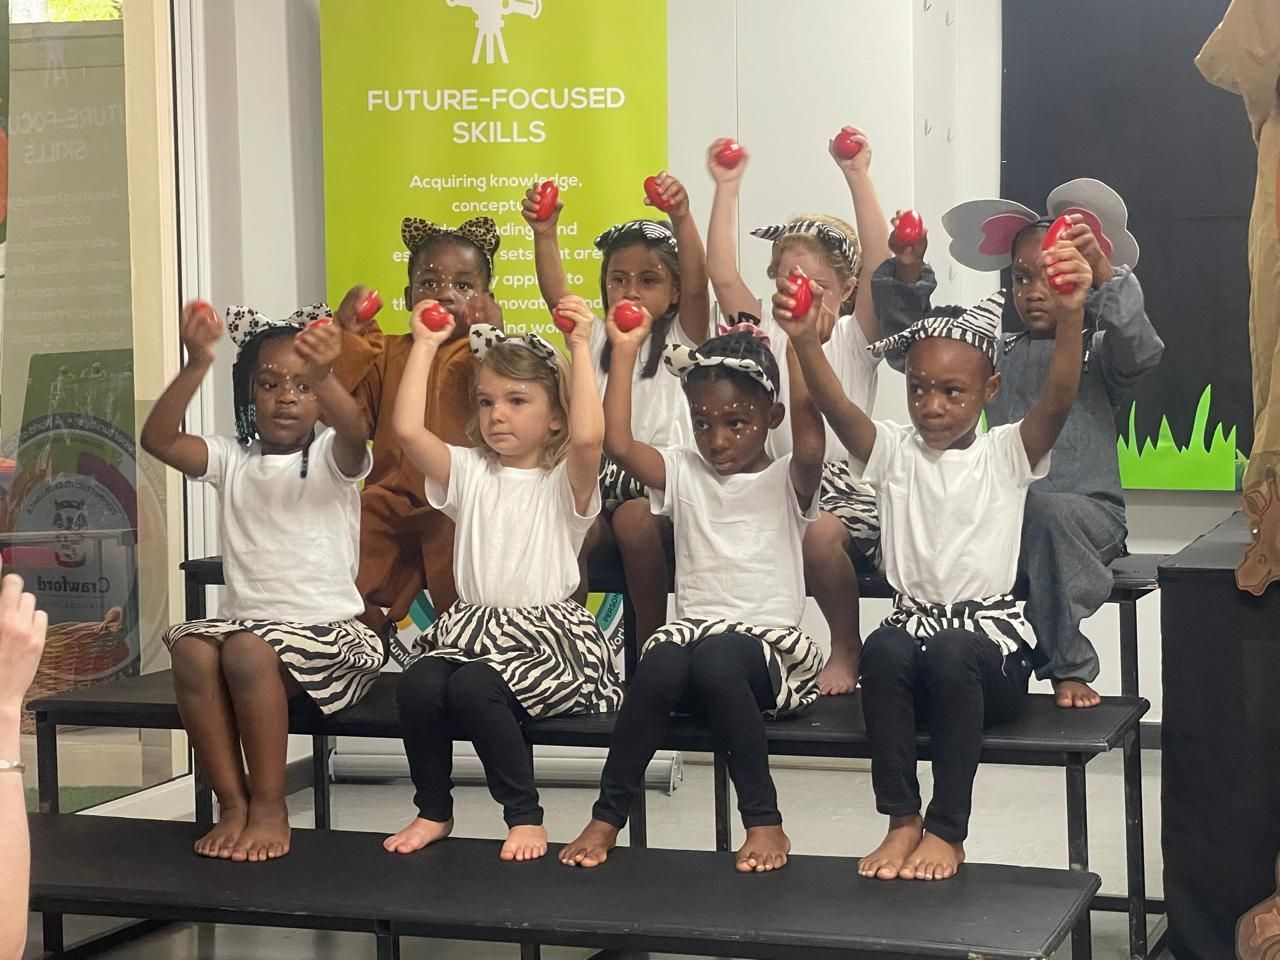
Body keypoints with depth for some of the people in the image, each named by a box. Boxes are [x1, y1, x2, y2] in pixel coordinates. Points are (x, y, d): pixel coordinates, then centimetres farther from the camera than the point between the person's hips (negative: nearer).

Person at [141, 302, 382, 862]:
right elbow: (157, 439, -9)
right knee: (190, 648, -29)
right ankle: (232, 803, -18)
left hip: (328, 632, -3)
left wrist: (322, 375, -47)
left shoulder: (331, 458, 1)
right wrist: (196, 364, -26)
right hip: (244, 620, 3)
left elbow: (355, 431, -25)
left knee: (249, 650, -33)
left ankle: (270, 806, -18)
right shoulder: (231, 460, 9)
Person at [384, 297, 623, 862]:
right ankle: (433, 811, -4)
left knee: (474, 687, -32)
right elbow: (407, 429, -3)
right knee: (420, 684, -27)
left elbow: (588, 436, -22)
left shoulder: (566, 481, 2)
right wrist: (426, 345, 0)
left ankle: (525, 817, -12)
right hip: (470, 627, 4)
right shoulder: (468, 473, 12)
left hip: (548, 635, -4)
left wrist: (580, 348, -19)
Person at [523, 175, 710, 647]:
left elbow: (697, 284, -13)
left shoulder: (682, 339, 6)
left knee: (634, 521, -34)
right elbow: (555, 293, 1)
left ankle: (651, 643, -19)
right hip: (600, 475, 3)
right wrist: (545, 233, -17)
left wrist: (681, 219, -31)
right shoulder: (596, 339, 17)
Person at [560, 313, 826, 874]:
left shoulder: (787, 482, 5)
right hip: (692, 631, 3)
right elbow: (617, 443, -2)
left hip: (769, 643, -3)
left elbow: (810, 445, -18)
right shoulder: (682, 474, 14)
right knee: (663, 663, -34)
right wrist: (625, 351, -6)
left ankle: (764, 821, -26)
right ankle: (607, 816, -21)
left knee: (716, 658, -37)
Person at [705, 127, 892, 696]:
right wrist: (727, 188, -2)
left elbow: (879, 266, -10)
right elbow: (722, 276, 3)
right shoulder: (769, 341, 14)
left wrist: (858, 178, -18)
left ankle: (847, 648, -10)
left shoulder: (855, 340, 5)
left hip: (847, 490, -3)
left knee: (819, 532, -34)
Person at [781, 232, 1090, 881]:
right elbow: (837, 407, -10)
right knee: (885, 646, -33)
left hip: (992, 640, -2)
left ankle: (948, 830, -24)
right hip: (913, 623, 2)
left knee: (950, 653, -36)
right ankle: (901, 820, -23)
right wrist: (804, 340, -30)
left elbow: (1058, 401, -15)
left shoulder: (1007, 453, 4)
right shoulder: (894, 452, 9)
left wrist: (1070, 316, -34)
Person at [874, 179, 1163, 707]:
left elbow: (1139, 349, -17)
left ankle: (1068, 667, -29)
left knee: (1049, 511, -39)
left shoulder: (1098, 351, 6)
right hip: (1005, 516, 4)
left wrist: (1104, 273, -29)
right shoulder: (998, 355, 19)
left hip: (1085, 513, -4)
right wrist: (907, 275, -2)